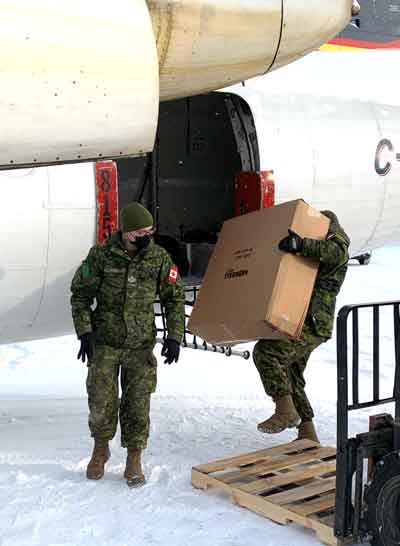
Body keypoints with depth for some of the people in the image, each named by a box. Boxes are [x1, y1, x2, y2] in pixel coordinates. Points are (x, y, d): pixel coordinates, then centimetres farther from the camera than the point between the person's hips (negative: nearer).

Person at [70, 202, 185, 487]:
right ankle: (100, 449, 30)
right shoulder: (101, 255, -9)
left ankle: (134, 461, 17)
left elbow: (175, 298, 3)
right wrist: (85, 332, -8)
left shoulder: (160, 258, -5)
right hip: (104, 342, 0)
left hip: (140, 345, 1)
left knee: (137, 404, 3)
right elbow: (80, 294, 0)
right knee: (101, 401, 4)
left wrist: (174, 336, -5)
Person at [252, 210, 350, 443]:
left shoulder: (336, 243, -1)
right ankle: (307, 435, 17)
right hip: (304, 326, 10)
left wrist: (301, 245, -41)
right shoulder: (314, 258, 28)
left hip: (313, 325, -10)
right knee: (290, 377, 12)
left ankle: (286, 411, -22)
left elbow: (335, 252, -28)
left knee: (265, 351, -23)